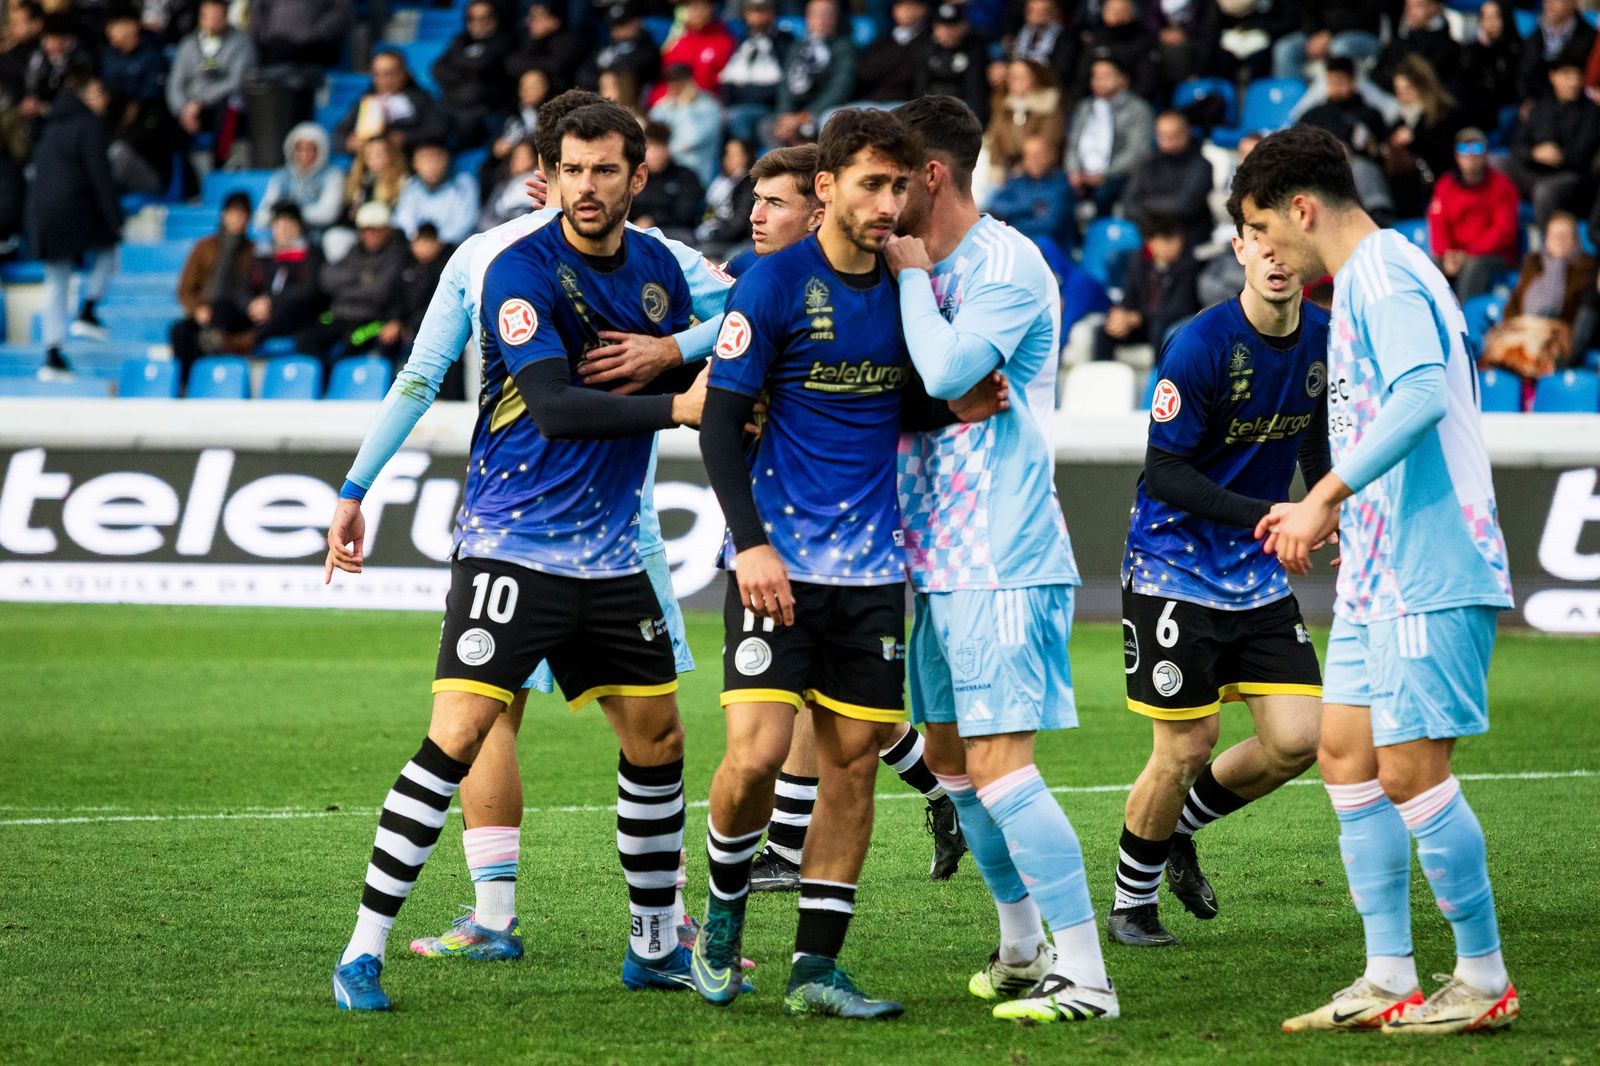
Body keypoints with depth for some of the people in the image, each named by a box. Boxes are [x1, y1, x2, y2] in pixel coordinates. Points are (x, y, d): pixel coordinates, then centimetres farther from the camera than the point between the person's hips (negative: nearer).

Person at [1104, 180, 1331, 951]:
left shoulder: (1325, 341, 0)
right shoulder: (1199, 346, -19)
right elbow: (1165, 475, -19)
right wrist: (1266, 515, -26)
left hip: (1259, 575, 6)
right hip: (1175, 569, -6)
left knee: (1296, 739, -2)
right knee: (1187, 747, -4)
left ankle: (1180, 827, 24)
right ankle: (1131, 902, 18)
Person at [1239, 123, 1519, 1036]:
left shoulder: (1384, 270, -13)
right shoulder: (1366, 277, 19)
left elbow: (1421, 396, -27)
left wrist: (1325, 497, -26)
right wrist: (1336, 514, 22)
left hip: (1429, 573, -11)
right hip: (1381, 569, 11)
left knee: (1410, 767, -8)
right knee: (1346, 756, 9)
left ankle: (1486, 979, 2)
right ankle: (1390, 981, 12)